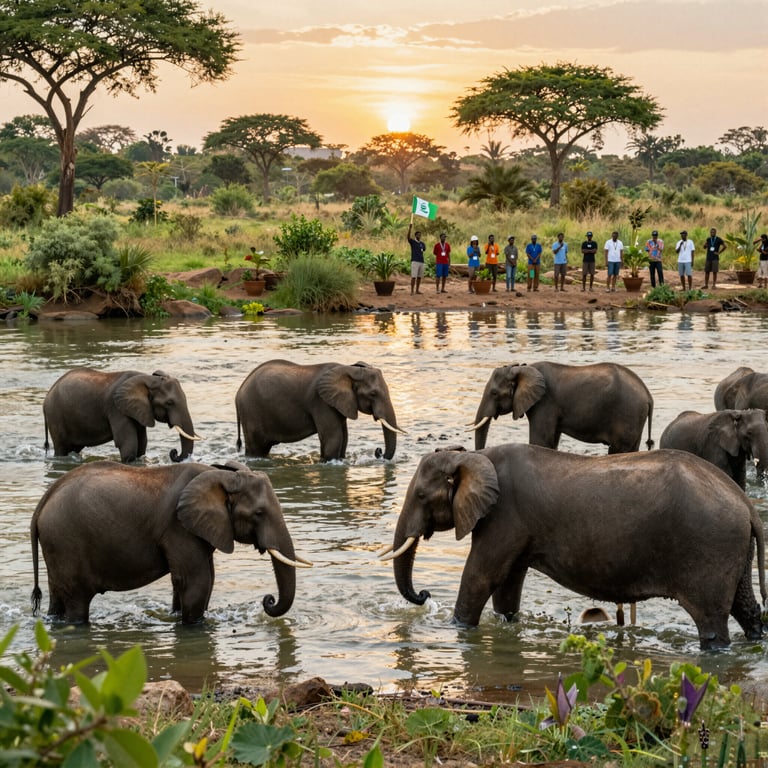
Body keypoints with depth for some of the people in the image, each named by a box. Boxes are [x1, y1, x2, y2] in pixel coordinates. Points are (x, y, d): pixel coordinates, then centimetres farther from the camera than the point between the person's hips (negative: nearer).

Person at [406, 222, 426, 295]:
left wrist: (424, 245, 14)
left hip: (421, 261, 6)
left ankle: (417, 290, 14)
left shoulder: (422, 243, 14)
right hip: (414, 261, -6)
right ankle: (412, 291, -7)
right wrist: (410, 228, -29)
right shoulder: (412, 242, -1)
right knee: (414, 276, -9)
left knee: (419, 277, 7)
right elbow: (408, 237, -21)